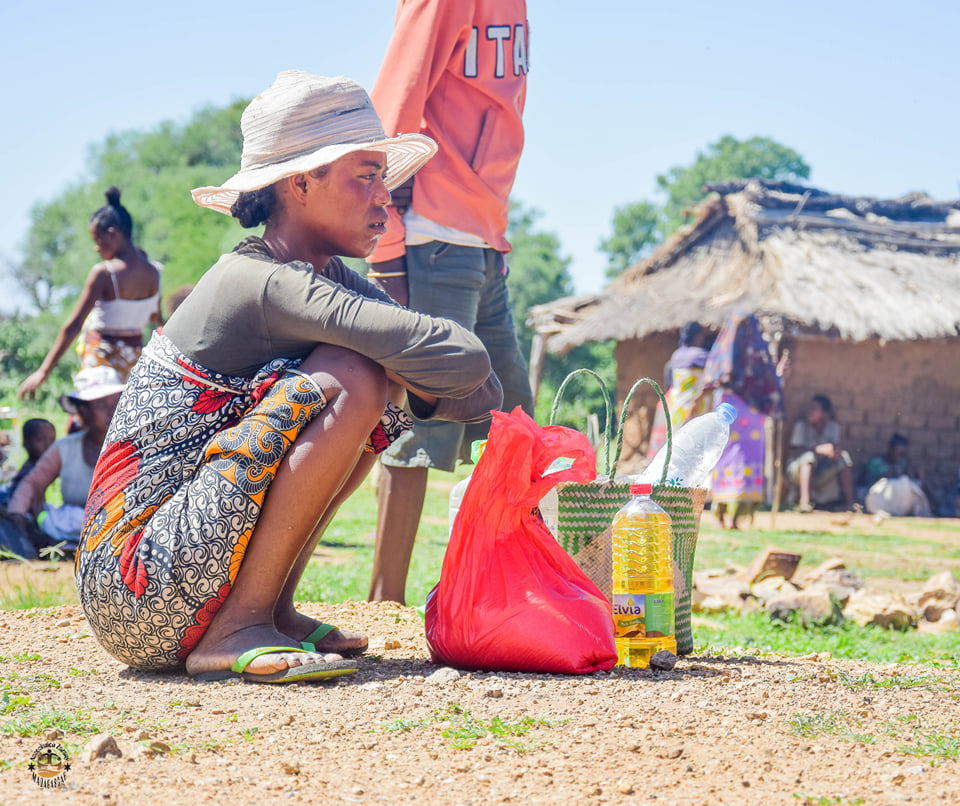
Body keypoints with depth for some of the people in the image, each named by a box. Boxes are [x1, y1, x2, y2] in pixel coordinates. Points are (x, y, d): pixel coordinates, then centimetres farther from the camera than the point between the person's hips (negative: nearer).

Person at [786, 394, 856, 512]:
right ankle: (804, 502, -46)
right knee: (809, 456, -34)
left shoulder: (833, 426, 0)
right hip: (800, 471, -4)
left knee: (844, 456, -18)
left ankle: (850, 502, -20)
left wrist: (837, 450, -34)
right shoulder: (801, 425, -12)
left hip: (821, 473, 4)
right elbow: (794, 451, -22)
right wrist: (819, 449, -37)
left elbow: (836, 448, -9)